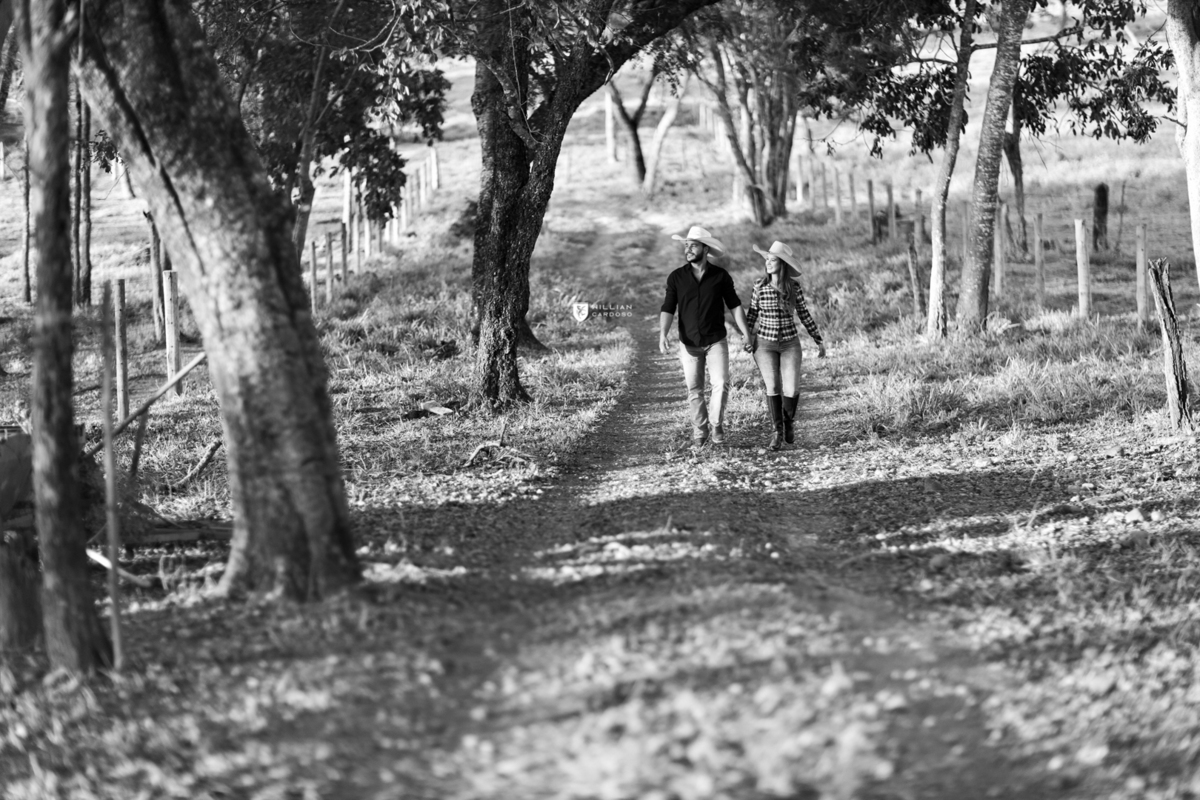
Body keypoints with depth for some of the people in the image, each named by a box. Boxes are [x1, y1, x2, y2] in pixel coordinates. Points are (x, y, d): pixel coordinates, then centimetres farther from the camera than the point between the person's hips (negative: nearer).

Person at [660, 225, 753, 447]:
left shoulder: (720, 276, -1)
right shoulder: (676, 278, -1)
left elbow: (734, 305, 5)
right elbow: (668, 309, -5)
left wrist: (746, 333, -2)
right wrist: (662, 335, -20)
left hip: (716, 341, -1)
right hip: (689, 343, 1)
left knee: (721, 383, -14)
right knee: (694, 390, 5)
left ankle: (716, 424, 5)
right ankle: (699, 430, 21)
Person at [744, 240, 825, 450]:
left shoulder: (794, 287, -5)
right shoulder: (760, 286, -4)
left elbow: (804, 315, 4)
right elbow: (752, 313, 6)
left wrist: (819, 341, 6)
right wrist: (748, 337, -6)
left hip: (790, 344, 0)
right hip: (764, 344, 0)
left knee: (791, 390, -8)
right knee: (772, 387, -9)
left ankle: (789, 422, 22)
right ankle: (776, 431, 6)